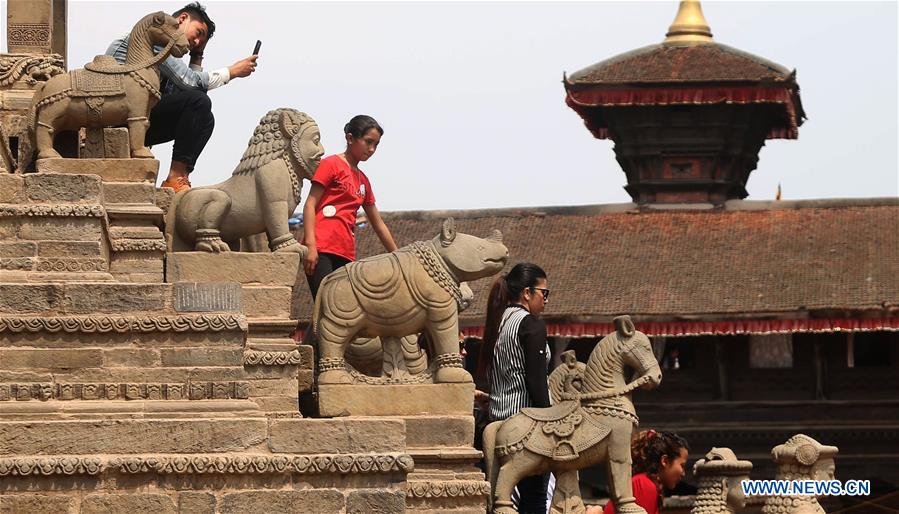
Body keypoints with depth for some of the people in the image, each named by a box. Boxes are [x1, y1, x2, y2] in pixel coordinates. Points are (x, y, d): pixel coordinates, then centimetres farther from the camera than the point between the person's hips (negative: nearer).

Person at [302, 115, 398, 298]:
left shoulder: (363, 181, 22)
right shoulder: (331, 164, 2)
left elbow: (378, 224, 29)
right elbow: (310, 205, -5)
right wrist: (310, 245, -17)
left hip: (346, 253, 7)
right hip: (321, 250, -7)